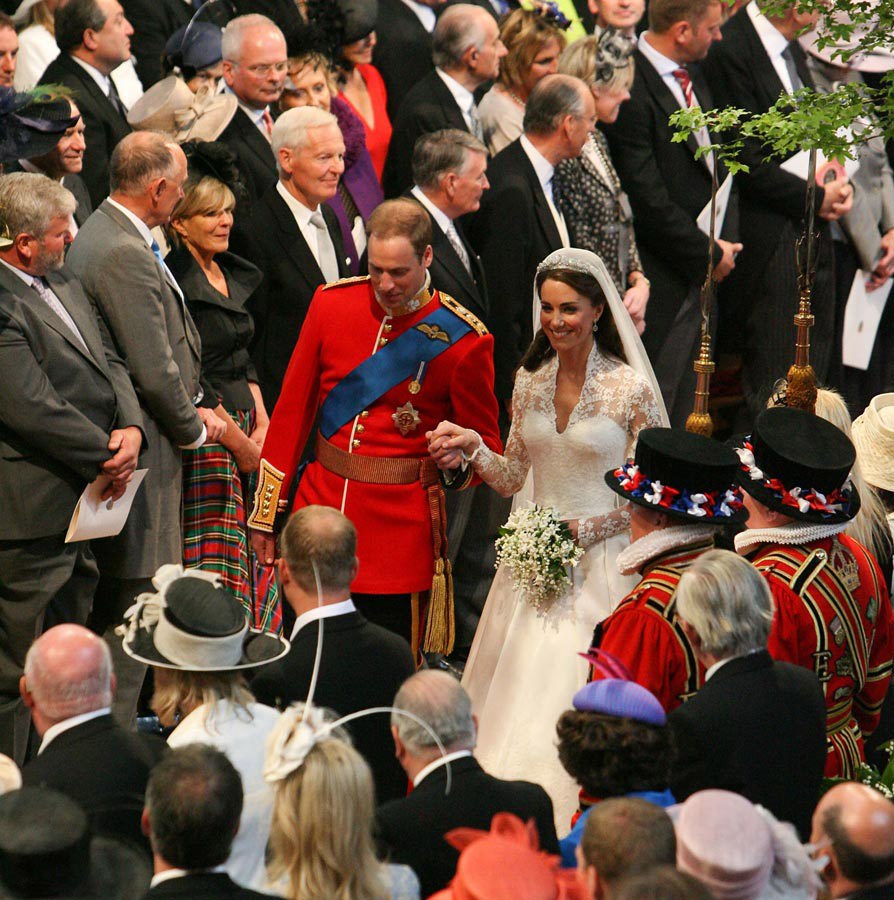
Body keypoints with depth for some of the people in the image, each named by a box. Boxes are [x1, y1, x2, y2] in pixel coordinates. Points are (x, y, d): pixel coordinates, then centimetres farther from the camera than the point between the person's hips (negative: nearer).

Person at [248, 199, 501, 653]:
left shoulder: (462, 339, -7)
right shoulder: (331, 303, 2)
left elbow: (486, 445, 2)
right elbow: (292, 410, 9)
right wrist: (266, 511, 10)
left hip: (401, 527, -3)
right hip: (320, 505, 3)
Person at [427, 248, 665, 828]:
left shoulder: (630, 389, -8)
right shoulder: (530, 381, 6)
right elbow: (512, 479, 13)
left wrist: (585, 529, -14)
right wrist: (473, 448, -5)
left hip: (599, 560, -5)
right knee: (520, 689, 4)